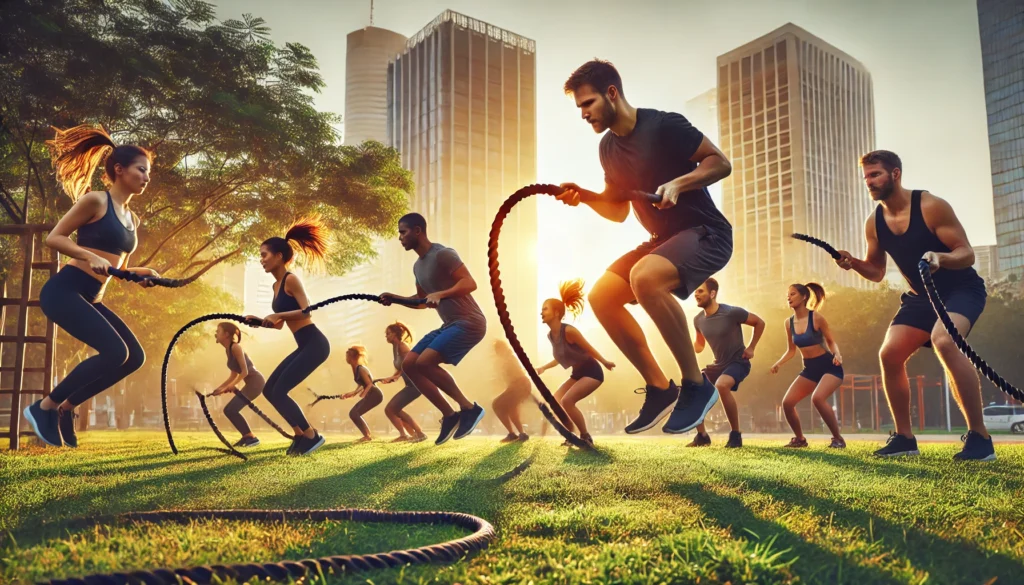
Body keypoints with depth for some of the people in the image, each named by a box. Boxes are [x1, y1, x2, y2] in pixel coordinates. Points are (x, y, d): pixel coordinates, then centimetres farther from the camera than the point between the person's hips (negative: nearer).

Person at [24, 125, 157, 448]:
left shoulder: (132, 219, 16)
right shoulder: (95, 200, -7)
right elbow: (54, 237, -9)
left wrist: (141, 273, 1)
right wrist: (90, 256, -24)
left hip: (90, 298, 8)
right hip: (64, 291, -8)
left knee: (134, 356, -2)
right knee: (115, 351, -22)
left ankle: (66, 407, 10)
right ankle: (44, 408, -5)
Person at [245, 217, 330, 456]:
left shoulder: (291, 280, -11)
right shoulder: (276, 285, 16)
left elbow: (306, 311, -21)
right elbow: (280, 324, 21)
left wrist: (276, 314, -23)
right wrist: (258, 321, 7)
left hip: (315, 344, -10)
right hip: (304, 346, 10)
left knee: (279, 391, -10)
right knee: (269, 390, 10)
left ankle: (312, 435, 2)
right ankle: (301, 433, 18)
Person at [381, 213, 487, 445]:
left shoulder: (443, 254, -14)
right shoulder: (418, 266, 15)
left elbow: (470, 283, -23)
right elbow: (421, 301, 26)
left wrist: (440, 294, -36)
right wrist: (395, 299, 11)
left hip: (468, 323, -10)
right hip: (449, 325, 10)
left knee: (425, 362, -23)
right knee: (409, 364, 3)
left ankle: (469, 408, -9)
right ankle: (449, 415, 7)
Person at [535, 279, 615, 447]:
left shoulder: (569, 331, -25)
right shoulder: (550, 335, 0)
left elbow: (589, 349, -12)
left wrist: (605, 362, 0)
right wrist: (543, 368, 4)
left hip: (592, 372, -8)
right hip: (577, 374, 8)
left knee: (567, 401, -21)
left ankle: (586, 437, -6)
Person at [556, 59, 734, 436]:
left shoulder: (664, 125, -15)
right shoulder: (608, 147, 9)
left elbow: (721, 163, -11)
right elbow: (618, 211, 16)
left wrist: (678, 184, -27)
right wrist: (585, 196, -3)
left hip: (705, 233, -8)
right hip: (664, 239, 8)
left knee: (644, 278, -36)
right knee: (601, 297, -7)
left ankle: (696, 385, -20)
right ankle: (659, 388, 4)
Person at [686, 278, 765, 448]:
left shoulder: (731, 312, -20)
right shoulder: (698, 320, -1)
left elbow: (759, 322, -6)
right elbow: (698, 346, 14)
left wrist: (751, 348, -8)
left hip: (738, 362, -7)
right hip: (718, 364, 7)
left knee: (721, 385, -37)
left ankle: (736, 435, -21)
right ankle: (702, 435, 5)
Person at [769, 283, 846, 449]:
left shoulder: (816, 318, -14)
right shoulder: (788, 323, 2)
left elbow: (831, 341, -6)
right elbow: (791, 350, 11)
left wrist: (837, 355, -27)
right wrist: (778, 364, -5)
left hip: (829, 366, -6)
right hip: (809, 368, 6)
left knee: (817, 398, -30)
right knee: (787, 402, -4)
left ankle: (838, 439, -12)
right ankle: (800, 439, 19)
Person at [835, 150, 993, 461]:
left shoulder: (931, 206, -20)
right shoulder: (874, 223, -2)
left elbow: (967, 254, -21)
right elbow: (876, 272, 7)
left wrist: (940, 257, -42)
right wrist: (854, 263, -14)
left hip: (962, 289, -7)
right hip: (921, 296, 7)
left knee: (943, 341, -34)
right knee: (889, 354, -4)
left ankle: (979, 437, -25)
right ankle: (904, 437, 9)